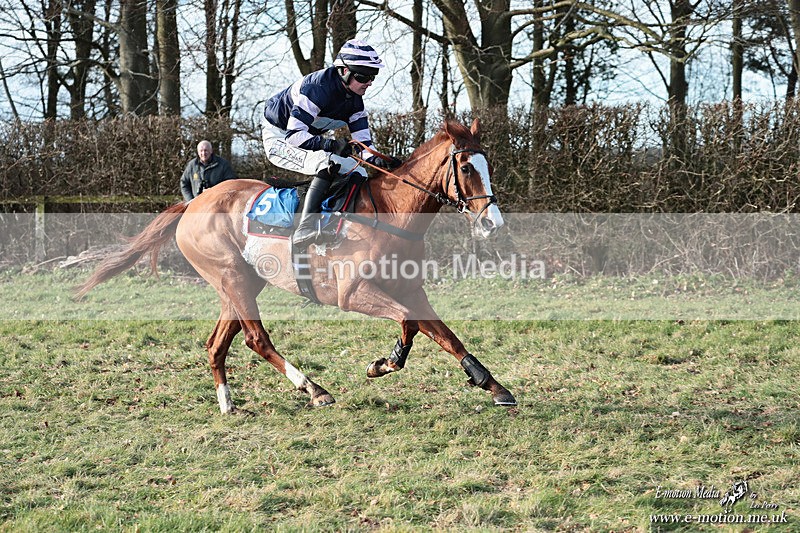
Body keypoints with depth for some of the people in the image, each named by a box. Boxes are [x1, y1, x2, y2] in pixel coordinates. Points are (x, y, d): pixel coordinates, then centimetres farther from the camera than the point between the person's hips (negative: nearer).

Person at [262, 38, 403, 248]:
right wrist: (329, 145, -47)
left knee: (358, 171, 3)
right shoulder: (317, 87, -29)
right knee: (328, 162, -34)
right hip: (280, 141, -9)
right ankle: (305, 228, -44)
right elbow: (294, 135, -34)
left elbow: (362, 141, -5)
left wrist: (376, 160, -26)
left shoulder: (355, 101, -2)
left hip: (308, 141, 10)